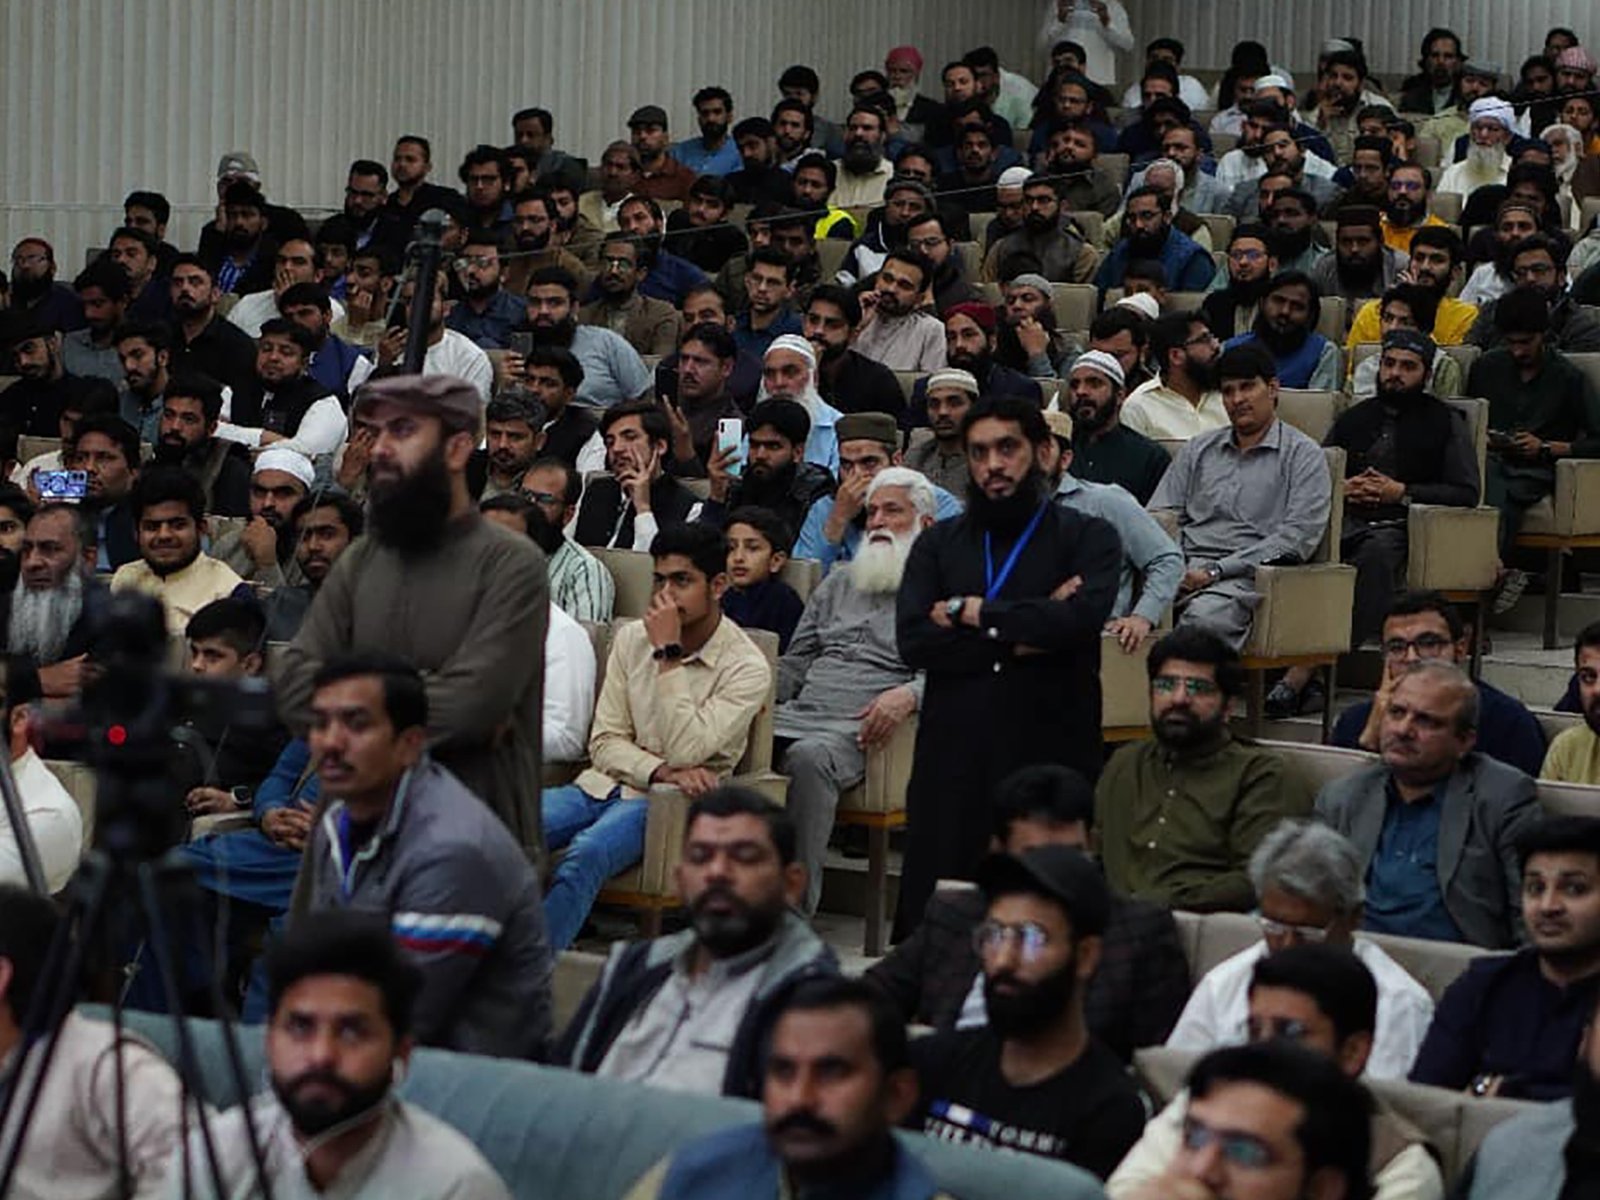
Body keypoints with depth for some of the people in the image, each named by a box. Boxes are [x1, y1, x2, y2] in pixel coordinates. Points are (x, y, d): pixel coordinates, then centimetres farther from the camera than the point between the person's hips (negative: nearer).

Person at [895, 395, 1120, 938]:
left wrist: (972, 612, -3)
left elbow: (1083, 617, -12)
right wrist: (1024, 634, -6)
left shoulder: (1087, 538, 9)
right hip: (951, 757, 2)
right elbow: (913, 641, 0)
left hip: (1051, 757, -2)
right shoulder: (939, 544, 16)